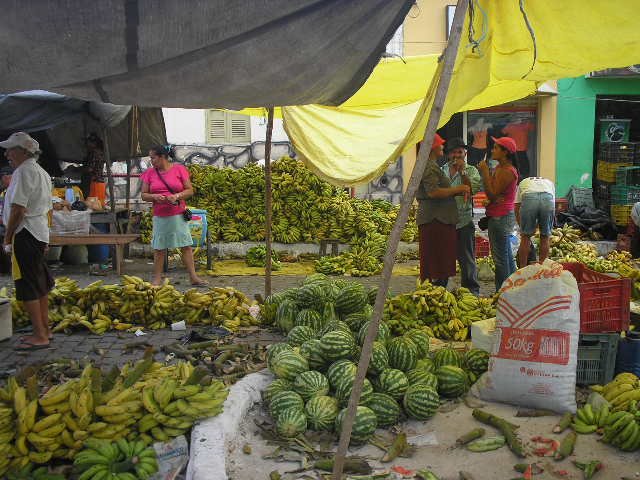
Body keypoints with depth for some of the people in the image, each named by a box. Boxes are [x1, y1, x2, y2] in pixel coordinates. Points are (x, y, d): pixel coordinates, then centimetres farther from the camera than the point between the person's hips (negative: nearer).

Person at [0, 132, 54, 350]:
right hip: (40, 233, 10)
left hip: (25, 234, -10)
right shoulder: (41, 172, 17)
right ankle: (44, 330, 24)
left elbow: (18, 209, -20)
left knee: (28, 289, -6)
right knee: (41, 285, 15)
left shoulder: (24, 171, -14)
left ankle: (40, 336, -4)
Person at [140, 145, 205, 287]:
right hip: (159, 216, 2)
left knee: (186, 246, -1)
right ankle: (157, 279, 13)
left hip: (178, 215, -1)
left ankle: (193, 277, 4)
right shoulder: (150, 173, 7)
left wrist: (177, 196, -16)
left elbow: (190, 190, 1)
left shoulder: (179, 169, 1)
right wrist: (154, 197, -12)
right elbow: (144, 195, 8)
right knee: (159, 248, 4)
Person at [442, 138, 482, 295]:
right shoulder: (441, 171, 12)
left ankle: (471, 290, 14)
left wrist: (462, 171, -16)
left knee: (466, 258, 3)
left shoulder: (471, 171, 4)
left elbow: (473, 189, -14)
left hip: (463, 221, -3)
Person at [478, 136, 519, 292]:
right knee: (506, 255, 18)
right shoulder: (500, 168, 12)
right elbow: (491, 192, 12)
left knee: (500, 258, -4)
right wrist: (484, 172, 1)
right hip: (502, 216, 11)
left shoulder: (507, 171, -19)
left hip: (501, 218, -11)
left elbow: (492, 194, -20)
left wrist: (485, 172, -18)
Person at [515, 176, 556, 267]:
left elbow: (517, 208, 30)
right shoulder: (550, 183, 41)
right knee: (545, 237, 18)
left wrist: (522, 227, 38)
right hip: (548, 198, 1)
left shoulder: (523, 183, 38)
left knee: (525, 238, 13)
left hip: (528, 198, -1)